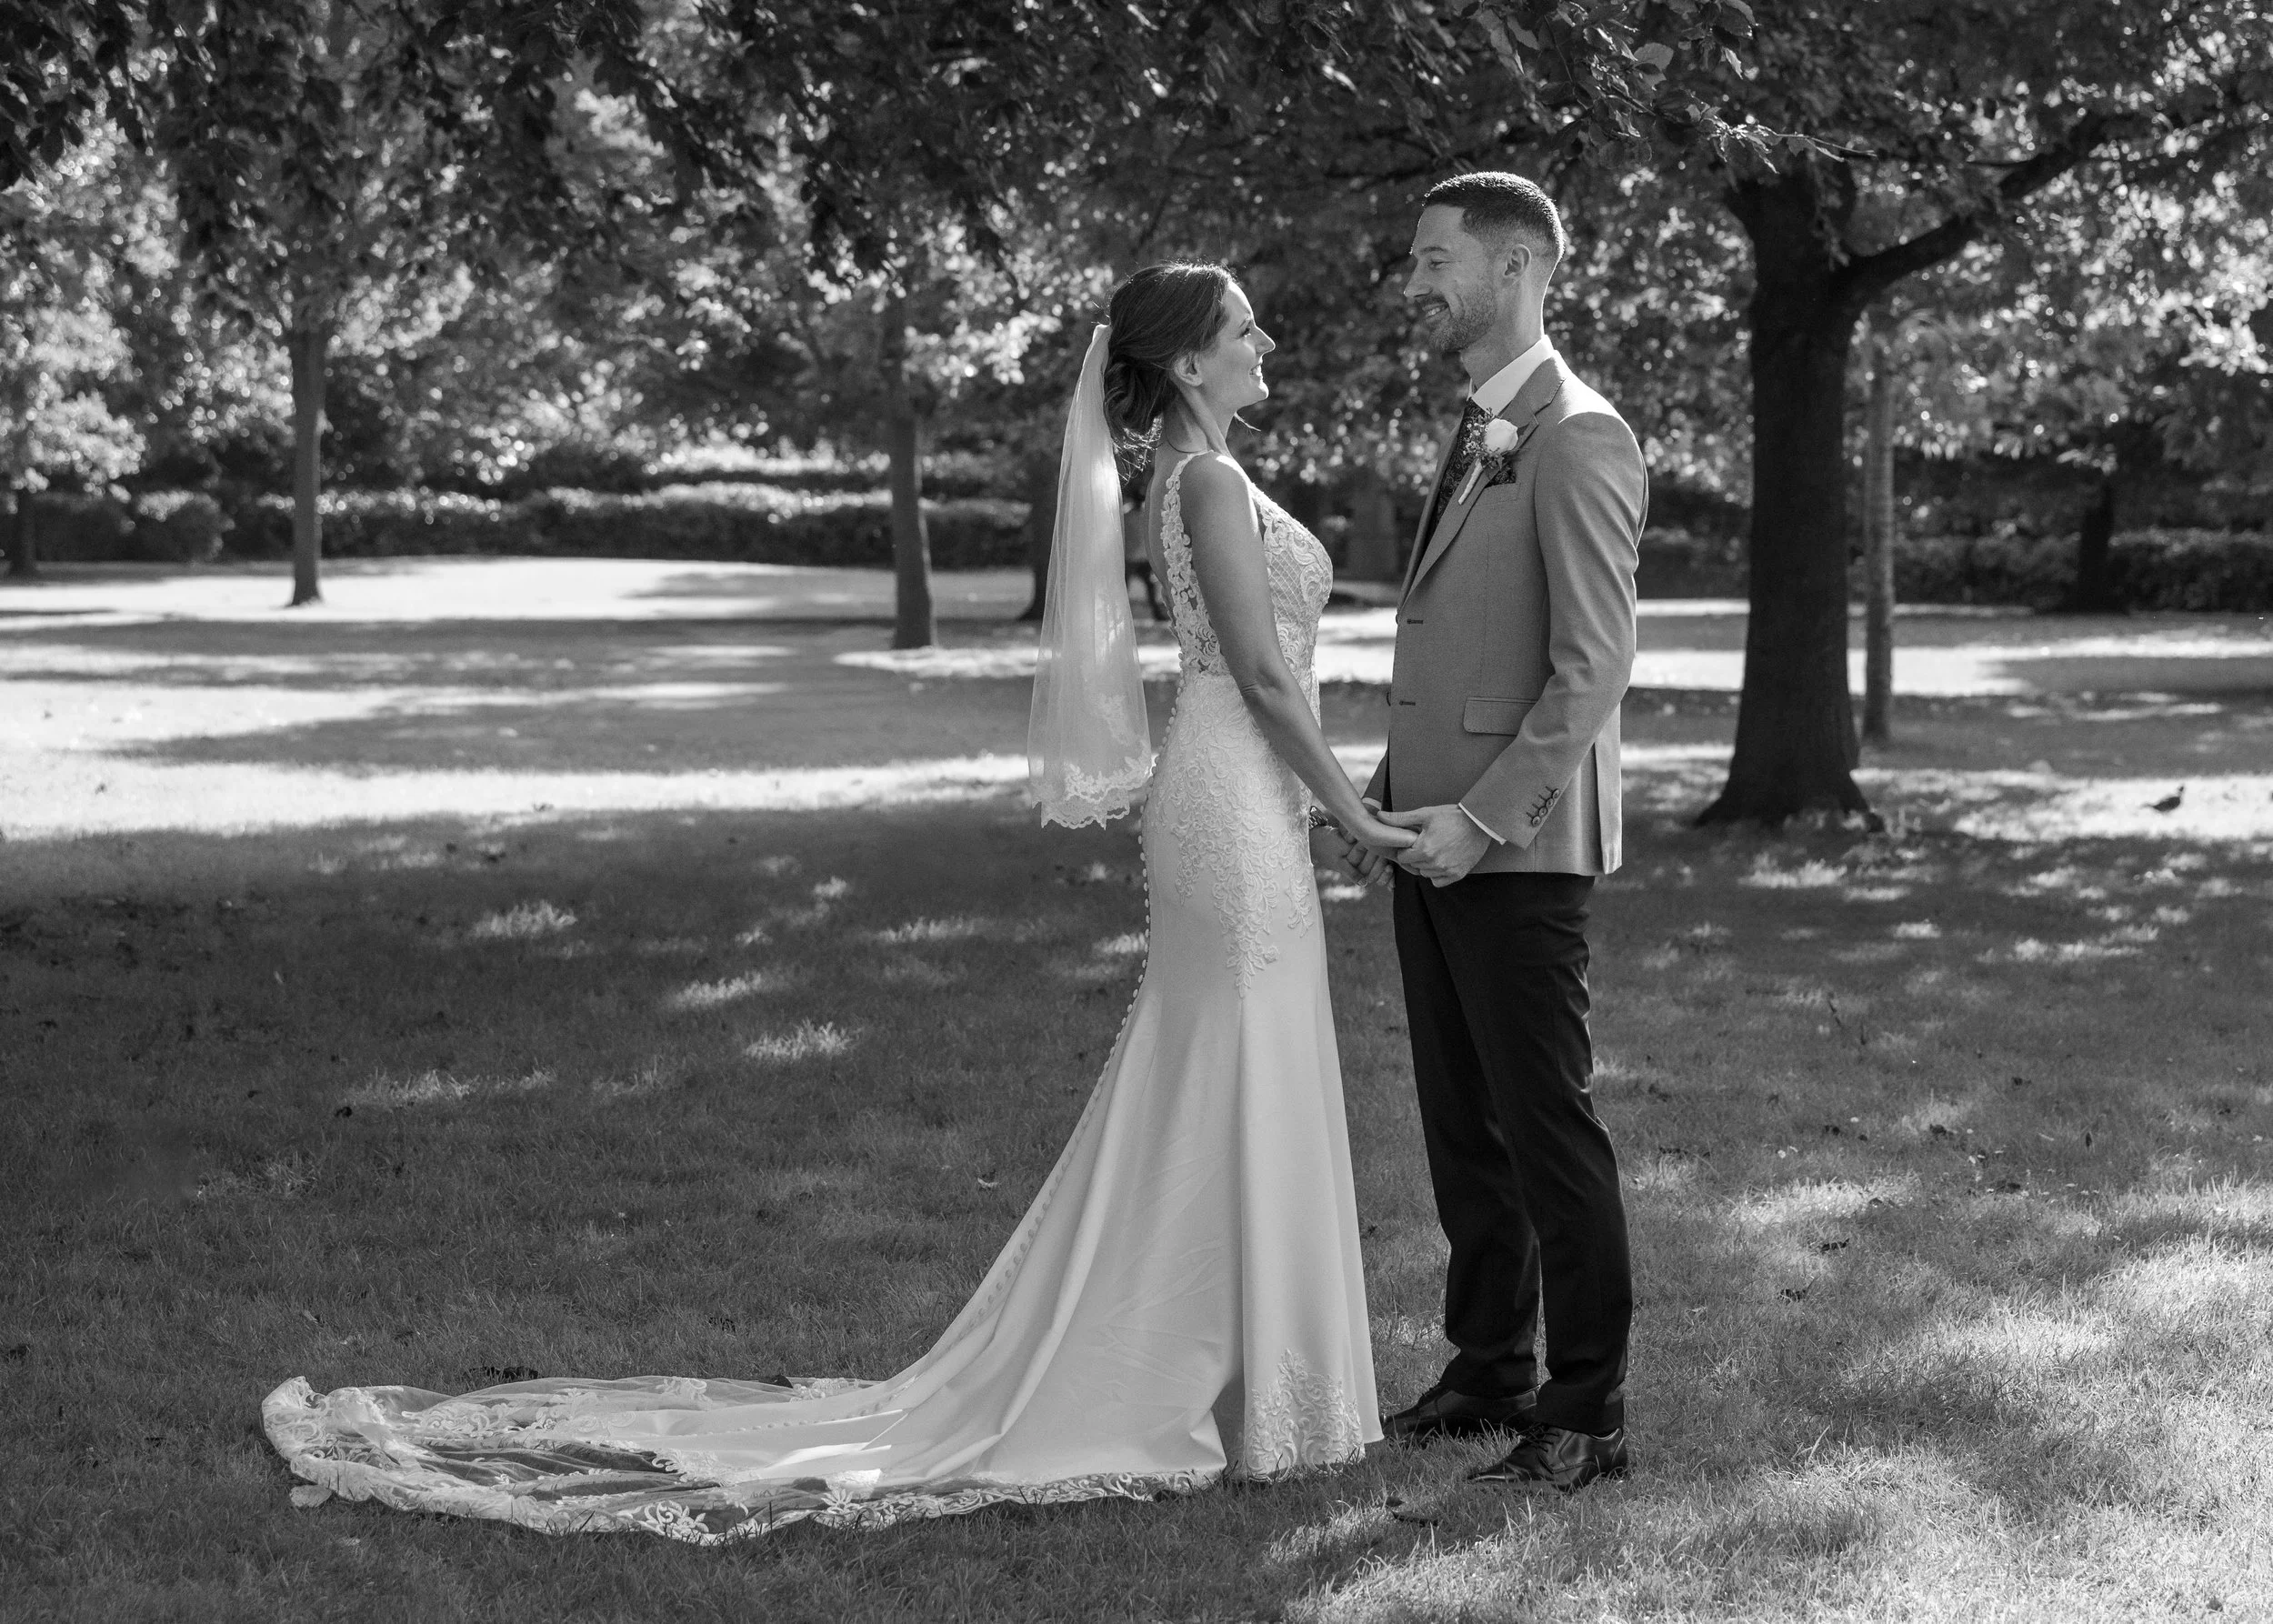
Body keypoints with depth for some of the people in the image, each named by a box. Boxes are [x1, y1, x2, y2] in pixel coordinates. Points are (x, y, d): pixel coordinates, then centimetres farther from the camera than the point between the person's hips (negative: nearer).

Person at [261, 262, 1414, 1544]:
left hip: (1231, 805, 9)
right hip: (1242, 811, -9)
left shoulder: (1199, 473, 15)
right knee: (1244, 1101, -3)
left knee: (1193, 1103, 13)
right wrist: (1353, 814, -12)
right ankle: (1251, 1403, 5)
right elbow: (1265, 675, -18)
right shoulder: (1212, 479, -14)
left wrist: (1320, 804, 16)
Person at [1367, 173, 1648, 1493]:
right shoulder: (1478, 437, 16)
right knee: (1462, 1124, 14)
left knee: (1549, 1125, -3)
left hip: (1518, 844, -9)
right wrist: (1394, 786, 12)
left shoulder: (1579, 441, -13)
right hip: (1435, 834, 9)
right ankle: (1491, 1371, 25)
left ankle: (1588, 1412, 5)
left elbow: (1593, 667, -18)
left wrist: (1483, 819, -20)